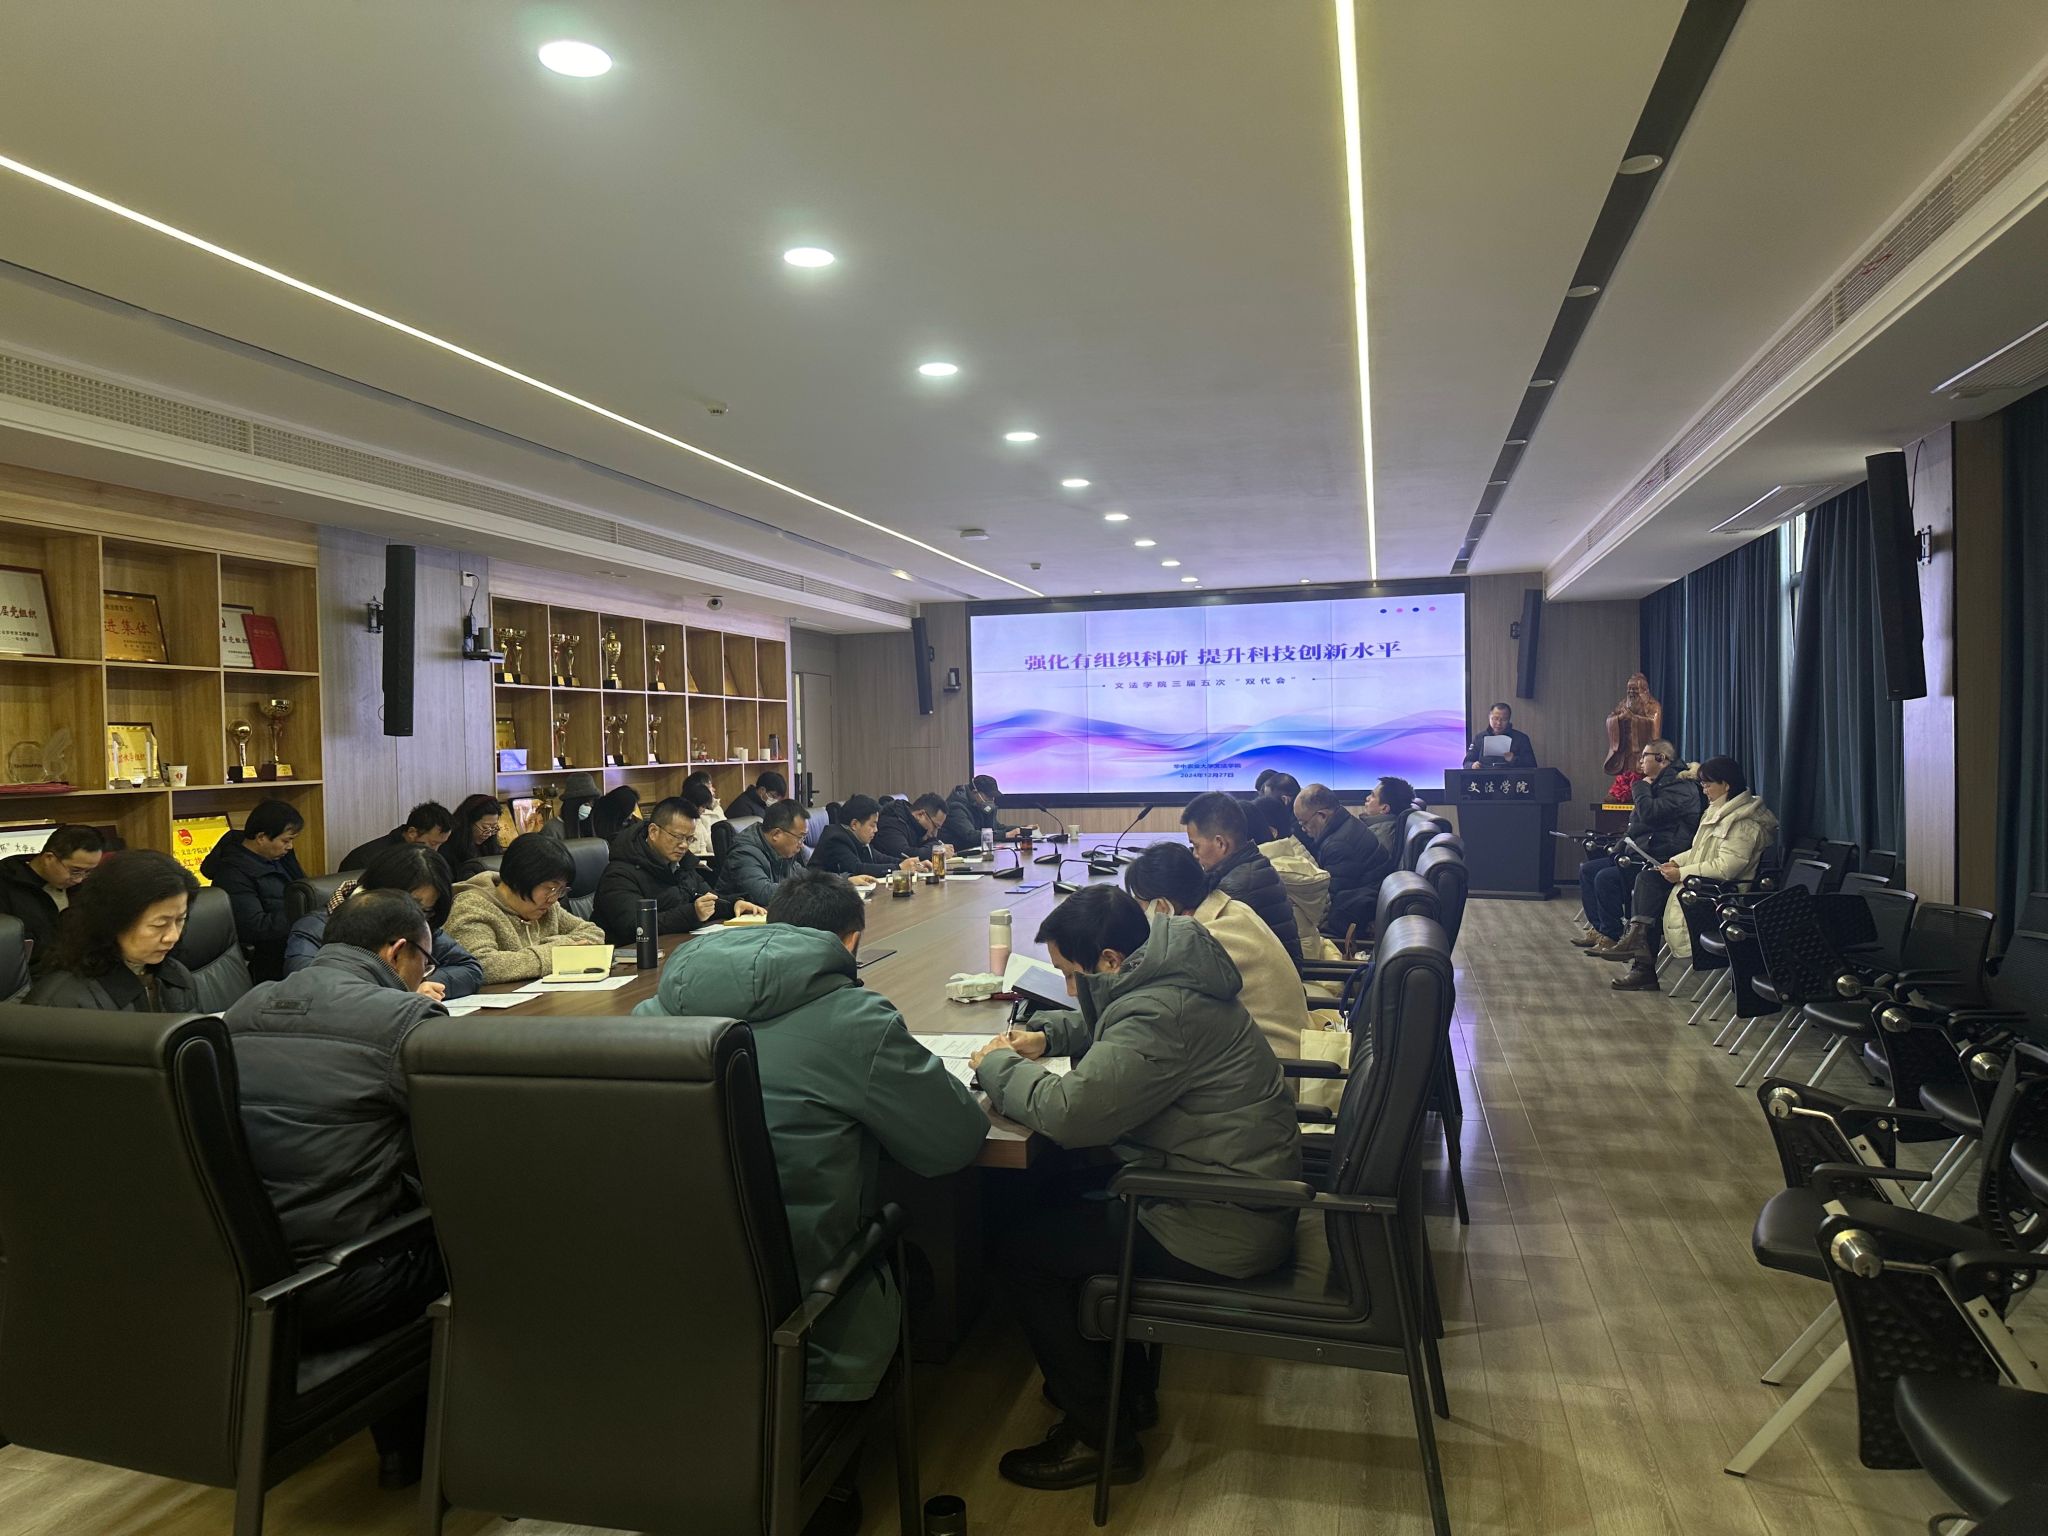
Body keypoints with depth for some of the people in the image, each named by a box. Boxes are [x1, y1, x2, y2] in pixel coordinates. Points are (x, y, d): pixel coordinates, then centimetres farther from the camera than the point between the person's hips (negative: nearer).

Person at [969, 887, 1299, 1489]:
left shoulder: (1161, 1013, -28)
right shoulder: (1163, 979, 5)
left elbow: (1071, 1112, -32)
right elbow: (1102, 1026, 27)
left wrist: (997, 1066, -13)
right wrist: (1045, 1035, 7)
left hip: (1220, 1233, -10)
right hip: (1245, 1195, 10)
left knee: (1022, 1252, -2)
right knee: (1059, 1205, 19)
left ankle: (1100, 1436, 12)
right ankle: (1126, 1386, 30)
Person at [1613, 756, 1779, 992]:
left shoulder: (1744, 821, -16)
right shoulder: (1719, 811, 16)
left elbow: (1727, 867, -23)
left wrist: (1682, 873, -20)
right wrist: (1675, 862, 4)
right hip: (1704, 881, 10)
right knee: (1646, 877, -10)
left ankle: (1644, 966, -11)